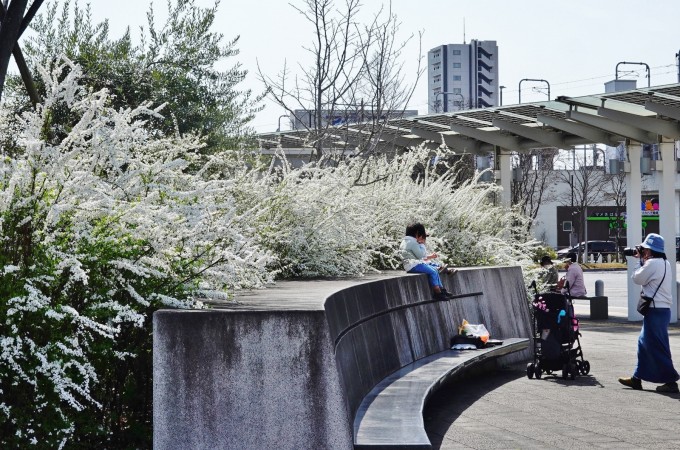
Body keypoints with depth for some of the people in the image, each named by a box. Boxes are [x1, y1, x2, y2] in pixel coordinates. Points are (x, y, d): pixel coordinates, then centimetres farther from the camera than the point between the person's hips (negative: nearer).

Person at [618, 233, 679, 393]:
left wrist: (641, 260, 3)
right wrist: (642, 260, 13)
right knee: (644, 343, 17)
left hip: (655, 311, -10)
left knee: (657, 347, -5)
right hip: (663, 309, 10)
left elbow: (637, 279, -8)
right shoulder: (665, 263, 12)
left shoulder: (652, 263, -17)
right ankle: (637, 378, 23)